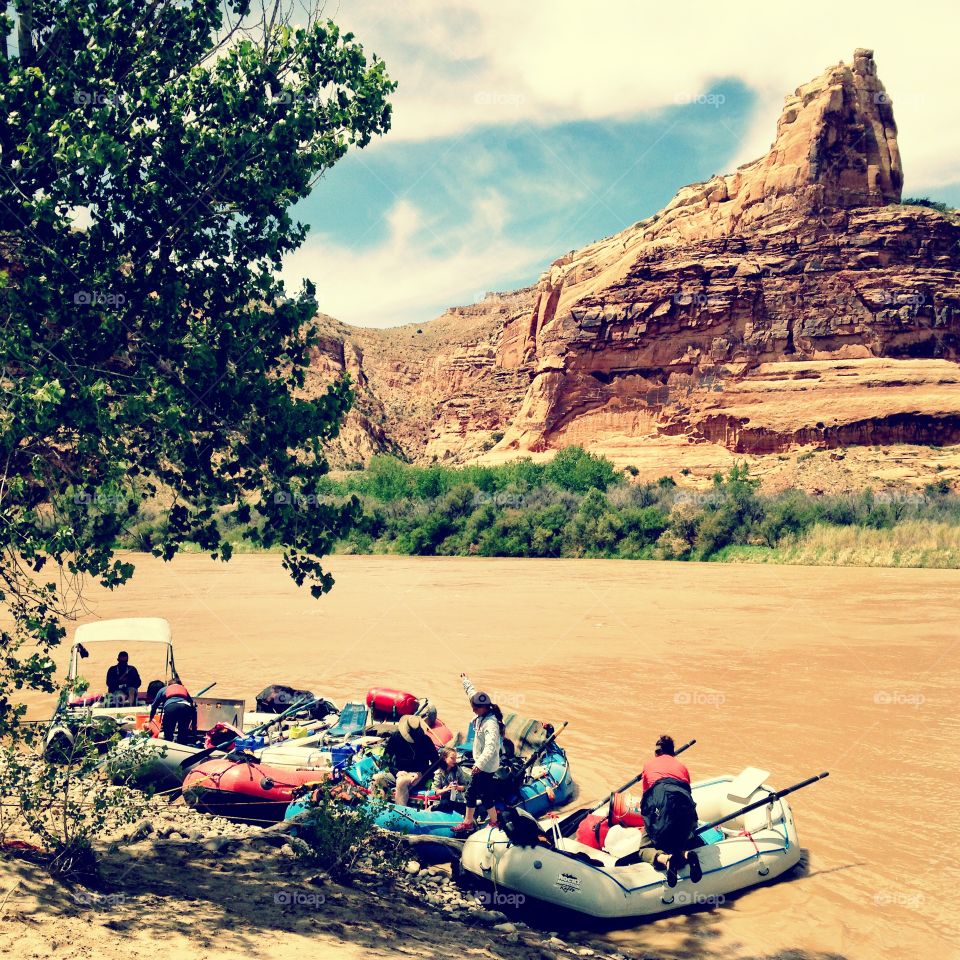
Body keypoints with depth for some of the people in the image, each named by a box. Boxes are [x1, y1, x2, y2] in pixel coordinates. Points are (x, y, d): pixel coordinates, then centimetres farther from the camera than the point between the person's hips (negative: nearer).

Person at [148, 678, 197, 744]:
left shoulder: (164, 689, 33)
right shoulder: (184, 689, 37)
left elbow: (154, 705, 34)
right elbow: (193, 706, 35)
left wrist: (150, 718, 52)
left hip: (170, 707, -2)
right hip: (186, 707, 2)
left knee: (168, 736, 8)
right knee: (182, 737, 14)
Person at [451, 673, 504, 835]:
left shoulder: (491, 724, -27)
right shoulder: (482, 716, 0)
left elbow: (491, 747, -41)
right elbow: (473, 693, 18)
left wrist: (479, 764, -52)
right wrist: (466, 682, 32)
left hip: (486, 766, -10)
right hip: (479, 763, 10)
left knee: (486, 796, 2)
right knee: (471, 792, 17)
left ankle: (494, 823, 19)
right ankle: (468, 822, 29)